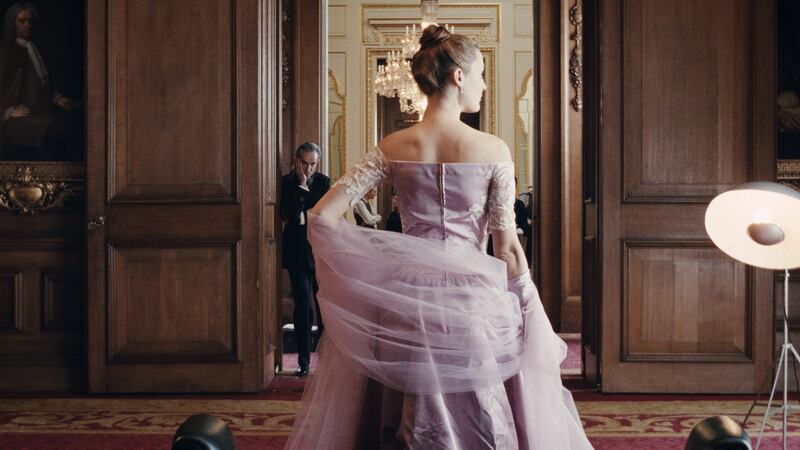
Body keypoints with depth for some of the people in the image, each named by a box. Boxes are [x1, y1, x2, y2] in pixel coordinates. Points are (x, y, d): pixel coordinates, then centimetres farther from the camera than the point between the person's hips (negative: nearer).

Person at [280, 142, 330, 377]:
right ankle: (304, 361, 1)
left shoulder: (323, 182, 5)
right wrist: (301, 185, -11)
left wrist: (300, 217, -10)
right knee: (303, 306, -5)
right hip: (297, 252, -1)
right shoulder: (286, 182, 2)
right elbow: (287, 214, -12)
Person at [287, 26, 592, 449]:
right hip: (473, 295, -2)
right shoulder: (493, 150, -6)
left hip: (407, 297, 2)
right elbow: (507, 247, -5)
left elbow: (322, 215, -3)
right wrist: (532, 312, 5)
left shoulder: (393, 148, 0)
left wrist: (362, 273, 7)